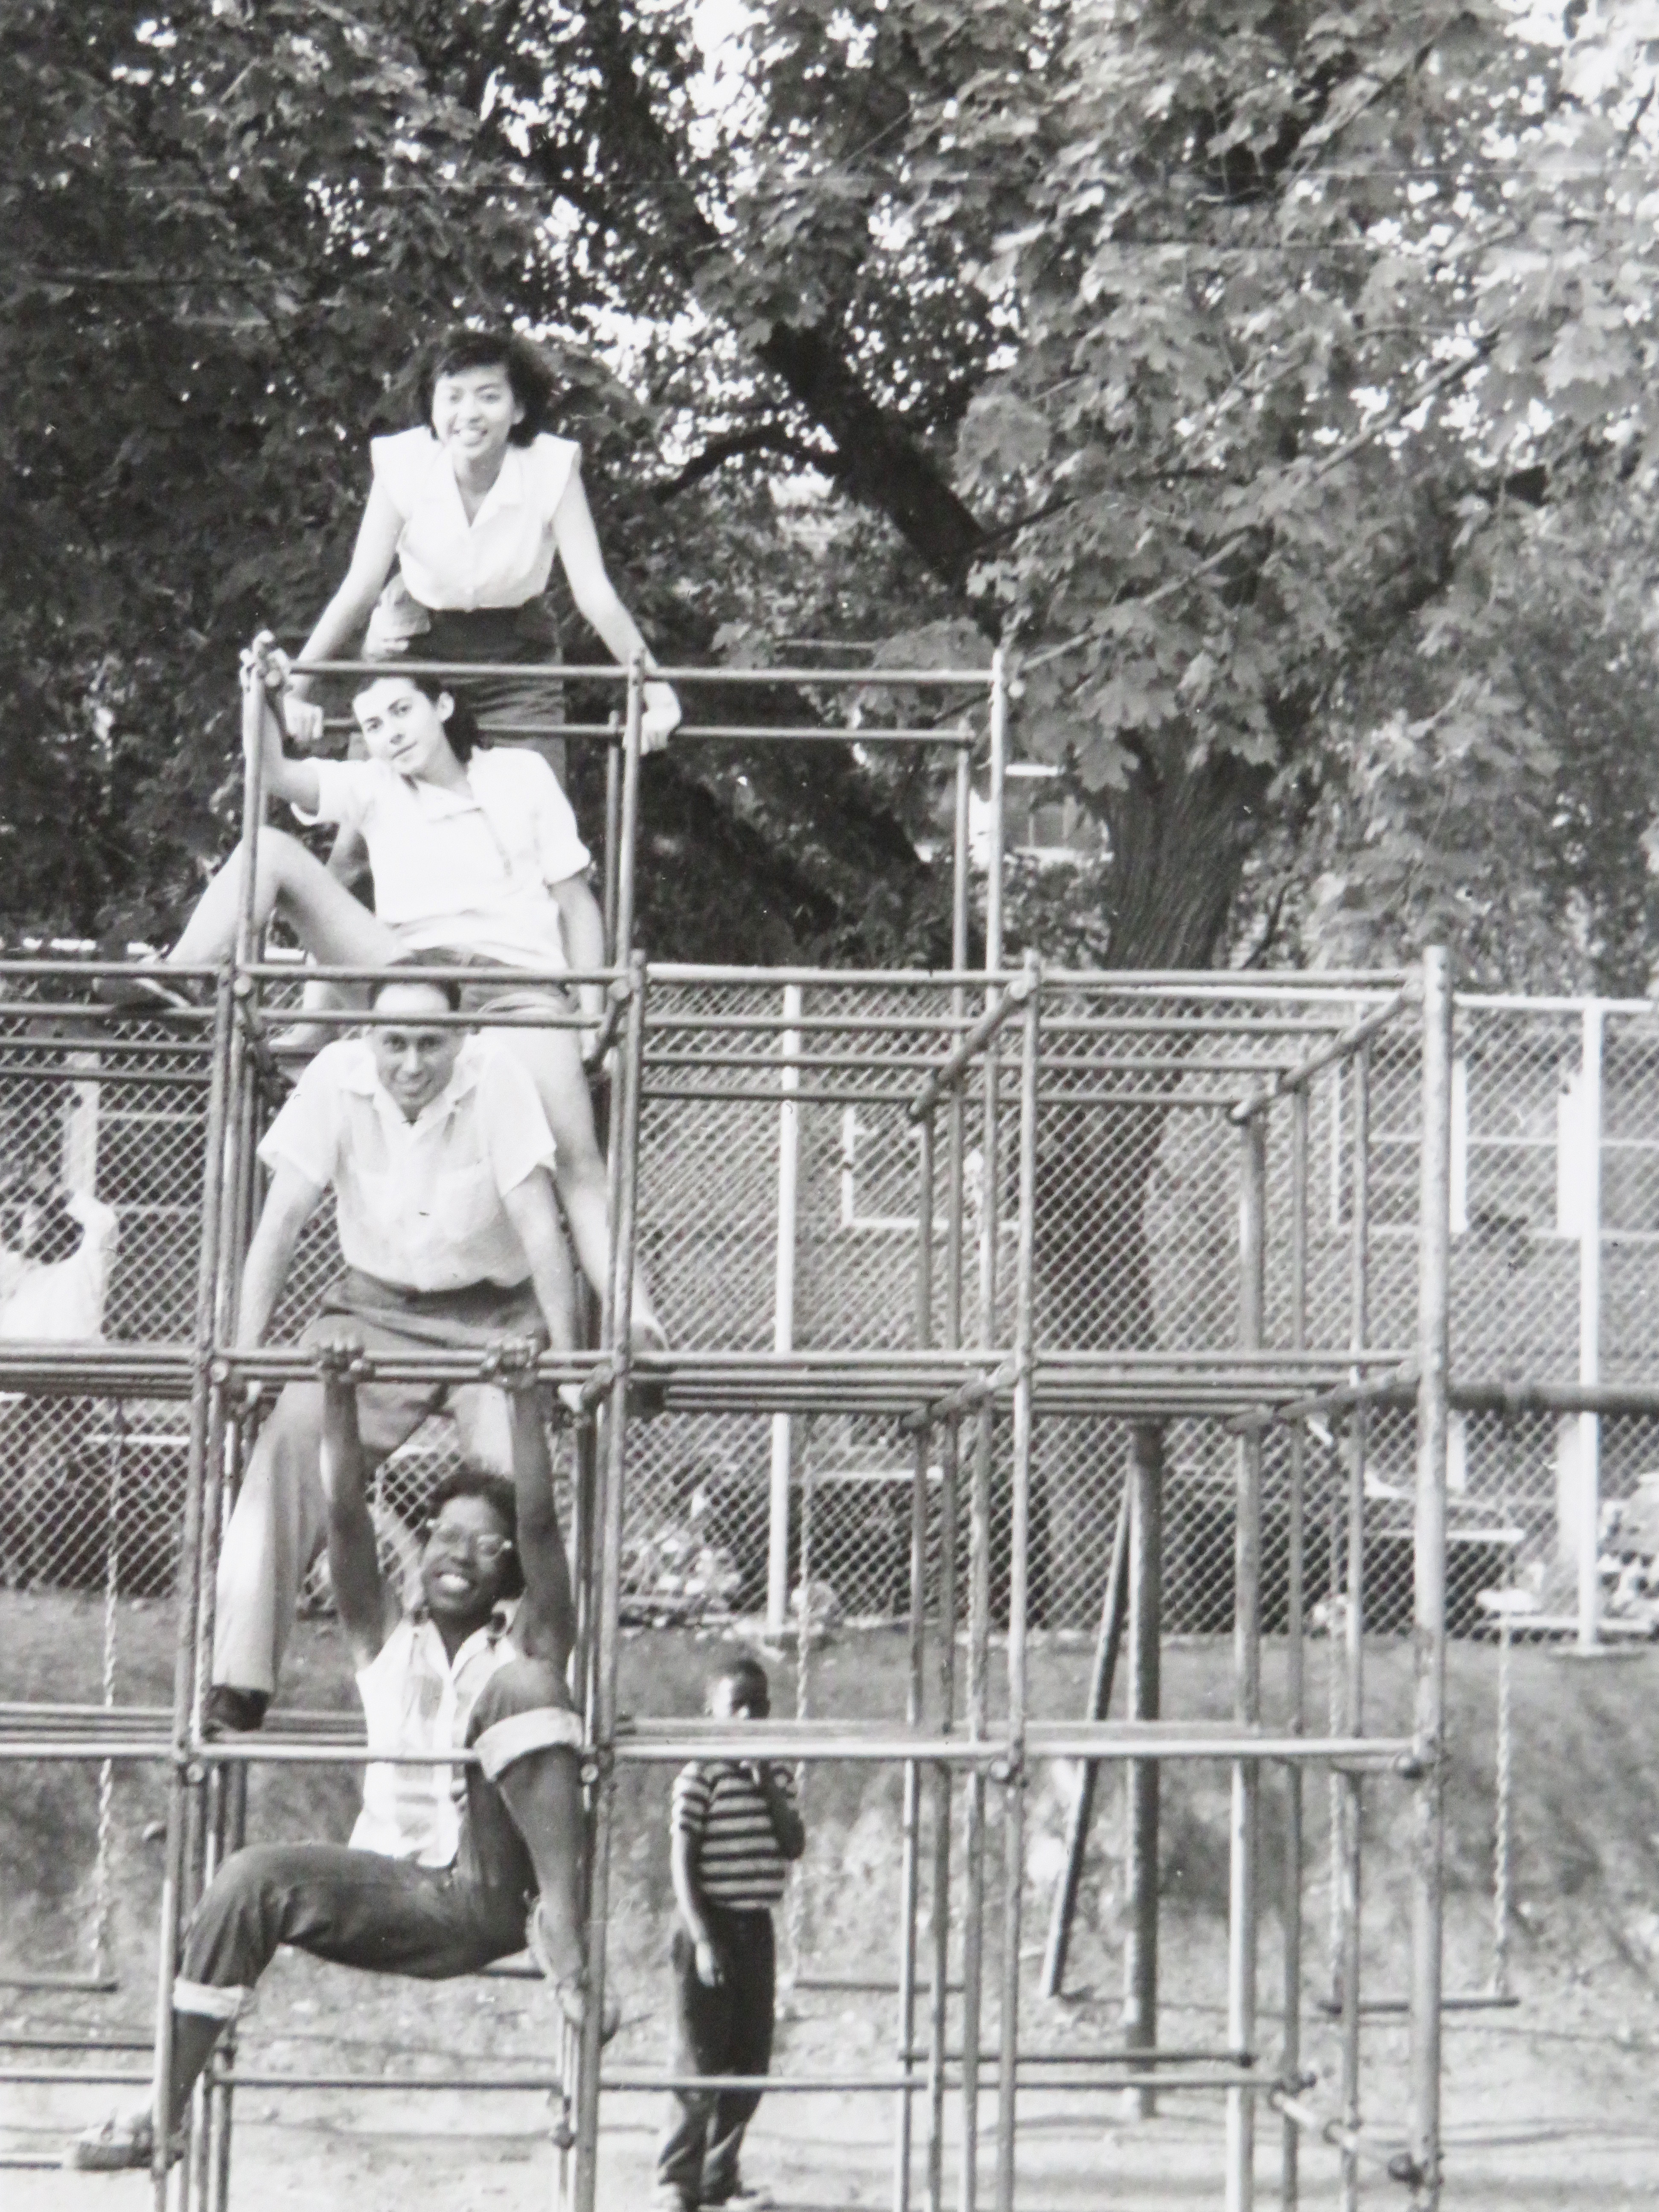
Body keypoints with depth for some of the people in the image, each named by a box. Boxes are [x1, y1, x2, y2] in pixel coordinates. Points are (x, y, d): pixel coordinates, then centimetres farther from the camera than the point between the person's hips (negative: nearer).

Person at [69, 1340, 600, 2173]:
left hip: (495, 1899, -3)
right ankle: (164, 2110, -23)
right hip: (396, 1893, 3)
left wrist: (525, 1398, -13)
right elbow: (346, 1517, 3)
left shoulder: (525, 1643, 9)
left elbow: (539, 1519, -5)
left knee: (522, 1684, -25)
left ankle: (561, 1921, -35)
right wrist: (339, 1399, -7)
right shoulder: (384, 1639, 16)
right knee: (253, 1879, -27)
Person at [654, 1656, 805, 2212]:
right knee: (701, 2064, -5)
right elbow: (681, 1863, -12)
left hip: (756, 1930, 6)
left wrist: (768, 1786, -11)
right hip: (711, 1926, -6)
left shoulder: (775, 1777, 10)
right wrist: (703, 1938, -17)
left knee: (750, 2063, 9)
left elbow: (795, 1846, -1)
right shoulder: (700, 1777, -9)